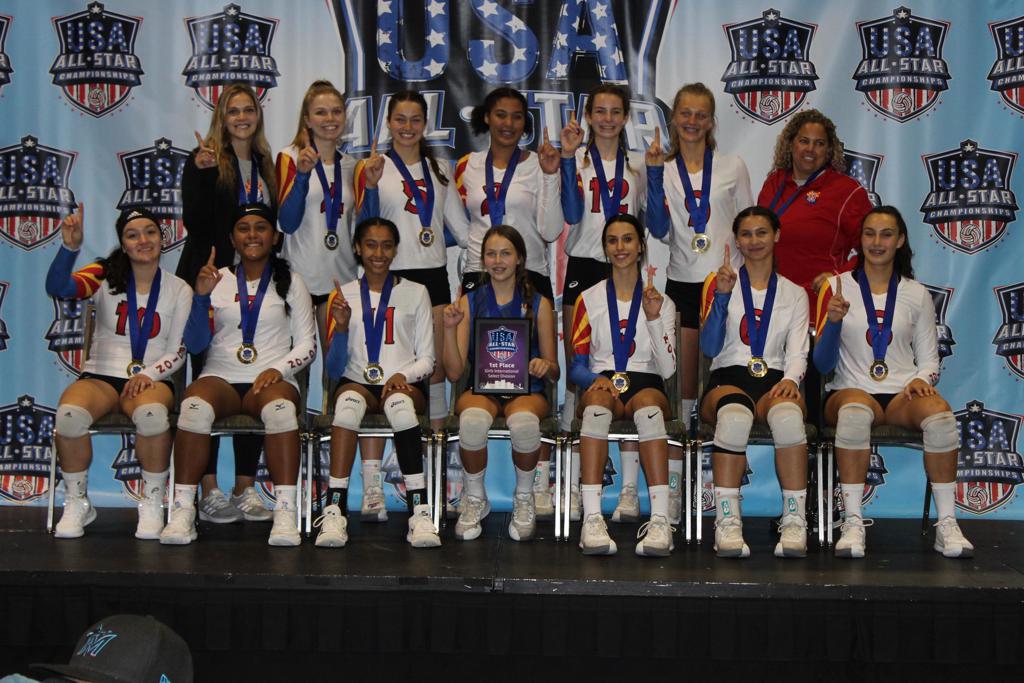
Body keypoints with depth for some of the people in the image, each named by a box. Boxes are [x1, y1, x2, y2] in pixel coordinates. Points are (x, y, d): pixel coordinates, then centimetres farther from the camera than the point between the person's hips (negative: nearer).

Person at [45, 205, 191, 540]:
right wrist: (70, 247, -30)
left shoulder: (178, 289, 8)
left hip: (152, 380, 0)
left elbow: (178, 351, 5)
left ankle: (152, 506, -16)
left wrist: (149, 374, -13)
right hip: (100, 376, 0)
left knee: (152, 414, -38)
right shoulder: (106, 277, 5)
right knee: (69, 414, -34)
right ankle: (77, 505, -10)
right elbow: (57, 287, -14)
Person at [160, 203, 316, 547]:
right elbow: (195, 344, 7)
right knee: (194, 406, -35)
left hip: (271, 378, -1)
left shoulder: (290, 282, 13)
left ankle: (285, 512, -36)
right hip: (221, 376, 1)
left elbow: (307, 345, 10)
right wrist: (201, 296, -7)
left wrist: (278, 369, -9)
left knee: (280, 408, -37)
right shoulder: (217, 280, 14)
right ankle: (182, 511, -30)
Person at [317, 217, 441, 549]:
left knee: (400, 402, -38)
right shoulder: (343, 294, 15)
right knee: (349, 400, -37)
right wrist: (341, 326, -9)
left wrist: (402, 376, -12)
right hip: (358, 381, 1)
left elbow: (427, 360, 9)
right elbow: (334, 369, 8)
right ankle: (334, 510, -40)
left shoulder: (415, 292, 14)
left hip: (404, 384, 0)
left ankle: (420, 510, -41)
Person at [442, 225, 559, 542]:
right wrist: (450, 329, -11)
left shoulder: (538, 304, 9)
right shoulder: (469, 302, 10)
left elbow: (554, 373, 10)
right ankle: (475, 499, -12)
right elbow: (454, 372, 3)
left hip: (526, 390, 0)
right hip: (481, 388, 1)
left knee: (524, 420, -39)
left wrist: (545, 367, -14)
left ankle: (524, 499, -11)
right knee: (473, 418, -38)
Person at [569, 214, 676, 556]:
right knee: (598, 397, -38)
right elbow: (577, 366, 8)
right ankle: (592, 519, -49)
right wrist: (596, 379, -14)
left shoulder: (661, 302, 15)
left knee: (647, 406, -38)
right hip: (602, 383, 0)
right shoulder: (589, 299, 15)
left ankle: (660, 521, -48)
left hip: (647, 384, 0)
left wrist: (654, 318, -7)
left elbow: (667, 369, 3)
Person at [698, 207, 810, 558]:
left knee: (787, 412, -38)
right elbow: (710, 348, 3)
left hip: (774, 382, 1)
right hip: (728, 378, -1)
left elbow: (798, 352, 11)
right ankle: (727, 522, -38)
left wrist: (790, 379, -12)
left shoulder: (794, 294, 21)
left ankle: (795, 522, -36)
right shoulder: (719, 283, 15)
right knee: (734, 414, -40)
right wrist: (722, 296, -9)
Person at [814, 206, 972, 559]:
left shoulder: (916, 295, 15)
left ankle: (947, 524, -26)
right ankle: (853, 523, -36)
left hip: (903, 393, 2)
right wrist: (833, 322, -14)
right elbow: (823, 364, 3)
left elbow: (929, 359, 15)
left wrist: (921, 379, -8)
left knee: (938, 410, -33)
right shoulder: (837, 287, 8)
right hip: (851, 389, -2)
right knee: (855, 409, -39)